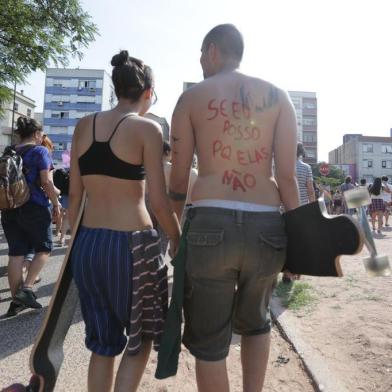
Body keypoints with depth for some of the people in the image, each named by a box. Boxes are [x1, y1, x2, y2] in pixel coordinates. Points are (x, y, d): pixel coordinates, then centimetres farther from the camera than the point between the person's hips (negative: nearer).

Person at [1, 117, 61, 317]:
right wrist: (56, 203, -4)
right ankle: (26, 288, -1)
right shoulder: (40, 151, -7)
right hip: (34, 207, -6)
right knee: (43, 248, 11)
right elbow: (46, 183, -15)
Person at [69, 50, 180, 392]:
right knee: (140, 336, 20)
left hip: (87, 244, 6)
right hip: (131, 245, -5)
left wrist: (77, 239, 19)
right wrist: (178, 240, 4)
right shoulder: (147, 129, -8)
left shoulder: (84, 126, 7)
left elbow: (74, 194, 9)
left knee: (103, 343, 23)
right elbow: (159, 201, -11)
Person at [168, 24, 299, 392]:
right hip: (266, 226, 3)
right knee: (254, 322, 29)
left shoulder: (192, 97, 6)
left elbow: (179, 177, 4)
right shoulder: (277, 96, 9)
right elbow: (287, 176, 1)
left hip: (210, 225, -2)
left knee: (209, 341, 15)